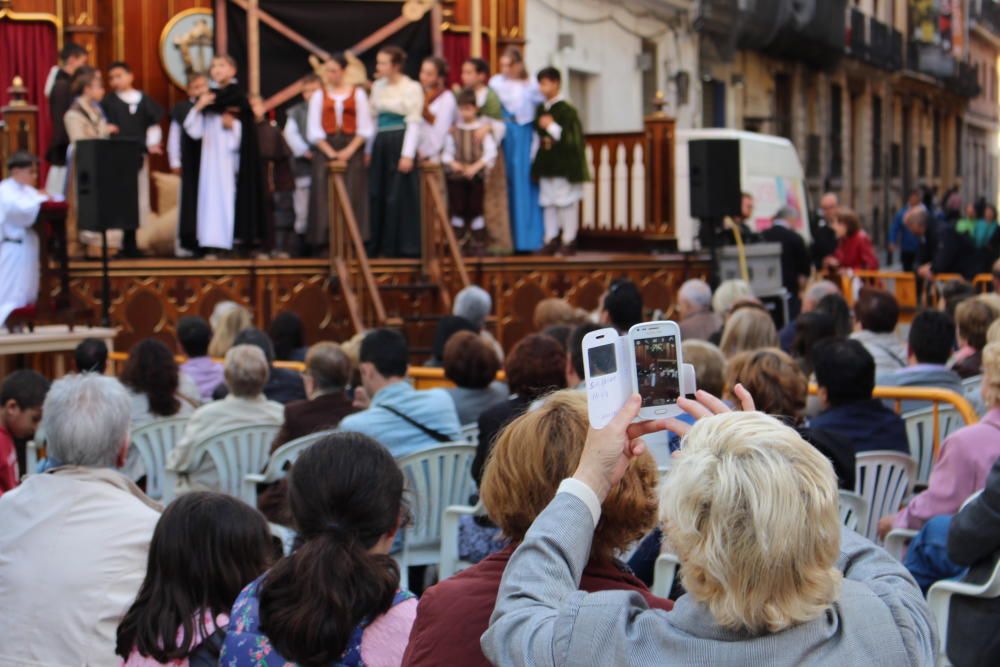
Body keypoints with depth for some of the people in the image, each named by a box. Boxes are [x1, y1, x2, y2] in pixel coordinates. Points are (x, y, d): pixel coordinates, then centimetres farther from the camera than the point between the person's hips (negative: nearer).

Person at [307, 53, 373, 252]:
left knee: (353, 196, -6)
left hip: (352, 150, -1)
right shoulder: (318, 96, 10)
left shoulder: (357, 94, 6)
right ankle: (326, 241, -2)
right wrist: (331, 153, -8)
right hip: (325, 150, 1)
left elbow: (365, 128, 1)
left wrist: (349, 151, -11)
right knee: (325, 197, -4)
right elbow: (314, 131, 4)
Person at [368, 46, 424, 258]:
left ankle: (403, 247, 3)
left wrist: (408, 154, -14)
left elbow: (414, 123, -9)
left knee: (399, 197, -4)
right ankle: (378, 246, 14)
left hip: (400, 143, -6)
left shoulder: (412, 88, -6)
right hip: (380, 144, 6)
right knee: (377, 196, 6)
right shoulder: (378, 87, 13)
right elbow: (372, 119, 15)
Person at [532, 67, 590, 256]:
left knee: (566, 203, -3)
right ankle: (551, 239, 15)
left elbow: (573, 137, -16)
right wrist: (542, 141, 6)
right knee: (548, 203, 9)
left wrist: (552, 127, -17)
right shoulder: (540, 109, 11)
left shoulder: (567, 110, -11)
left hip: (563, 164, -7)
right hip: (545, 163, 7)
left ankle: (569, 240, 3)